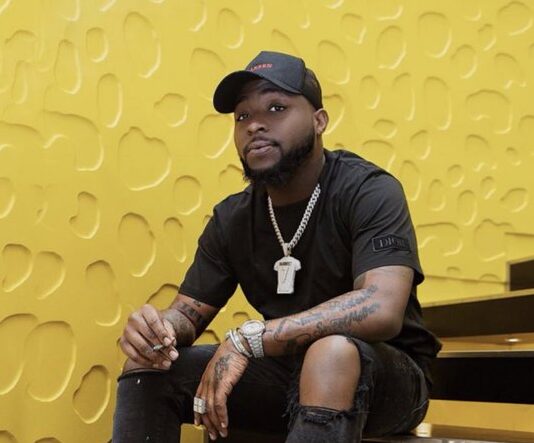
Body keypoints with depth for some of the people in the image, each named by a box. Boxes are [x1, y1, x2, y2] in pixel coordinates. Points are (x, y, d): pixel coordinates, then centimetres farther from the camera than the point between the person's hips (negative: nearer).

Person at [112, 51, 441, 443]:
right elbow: (188, 313, 5)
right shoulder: (232, 218, 2)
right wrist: (158, 327, -22)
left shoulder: (369, 192, -17)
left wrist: (246, 339, -36)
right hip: (289, 372, 5)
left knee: (332, 351, -39)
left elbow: (382, 309, -32)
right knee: (148, 362, -11)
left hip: (384, 377, -5)